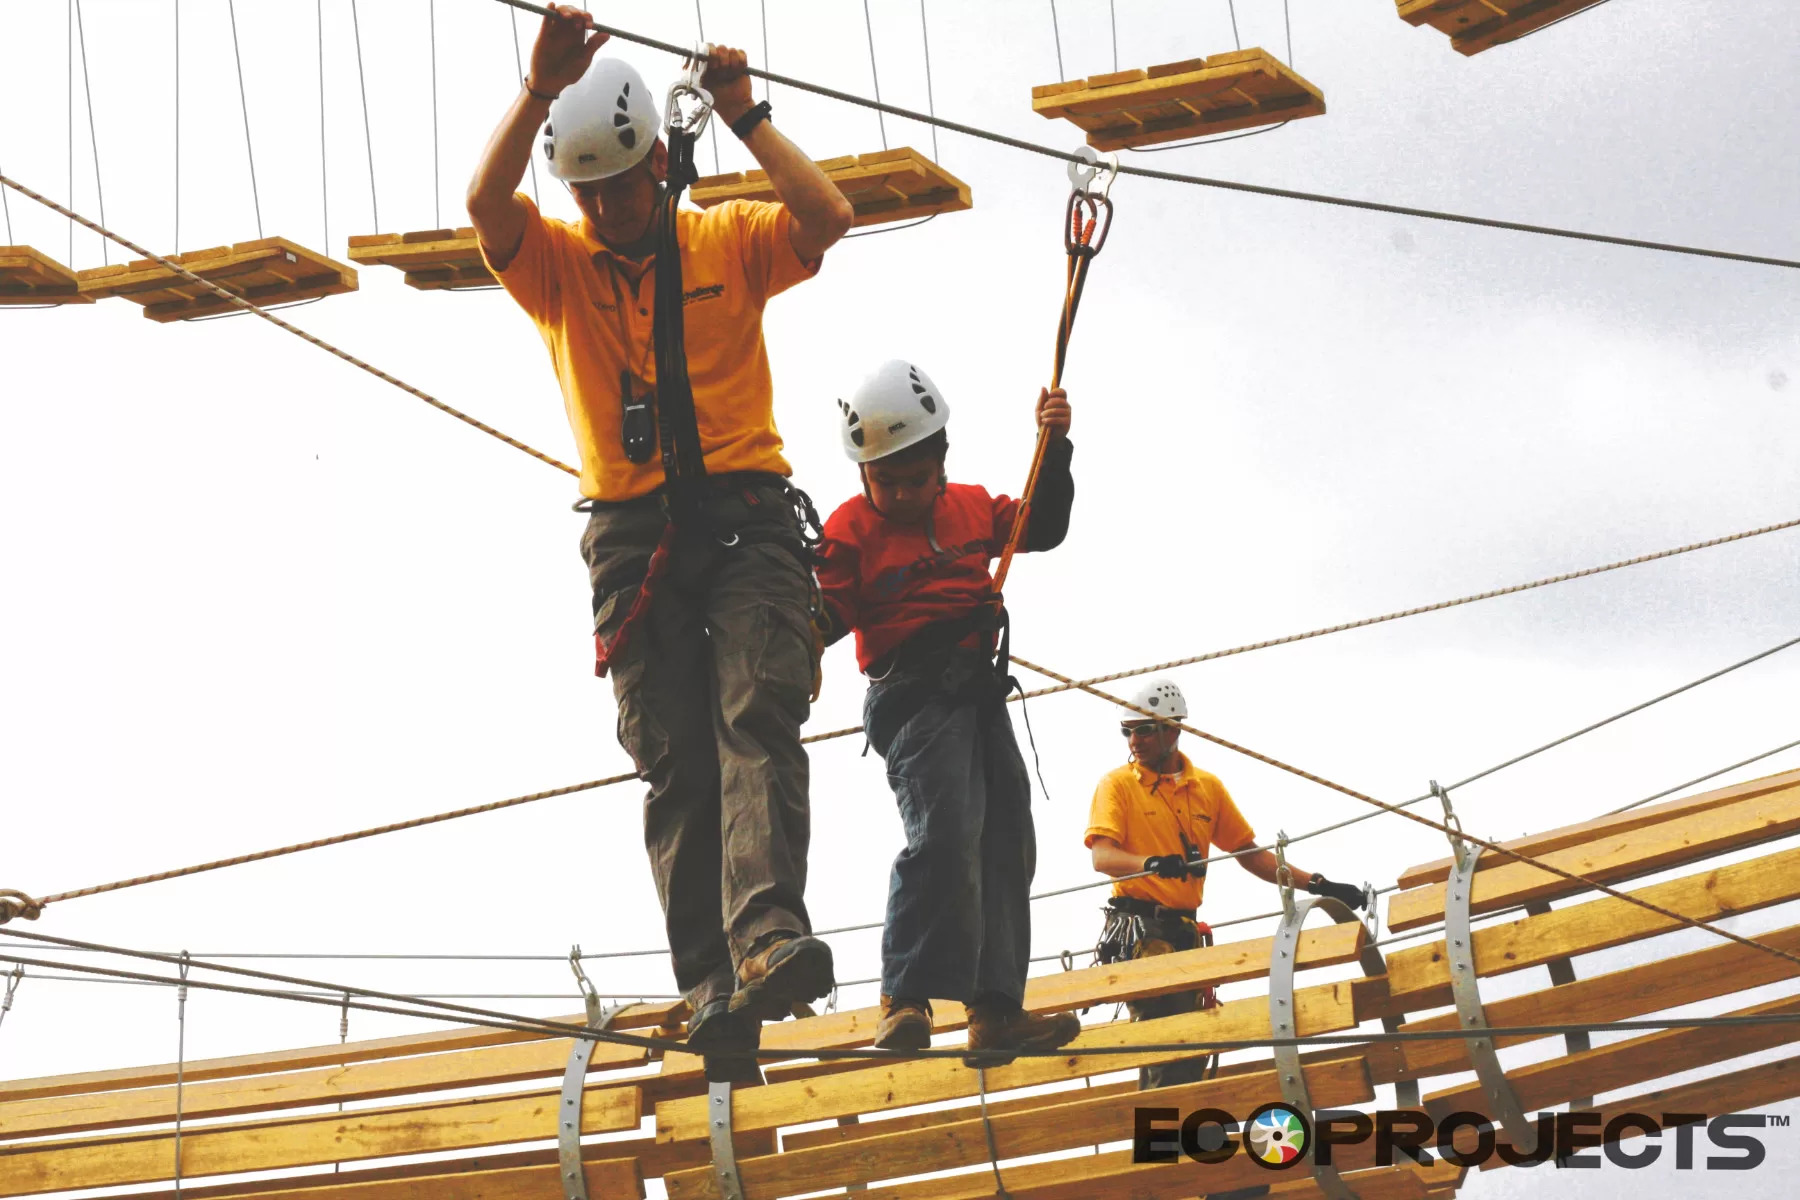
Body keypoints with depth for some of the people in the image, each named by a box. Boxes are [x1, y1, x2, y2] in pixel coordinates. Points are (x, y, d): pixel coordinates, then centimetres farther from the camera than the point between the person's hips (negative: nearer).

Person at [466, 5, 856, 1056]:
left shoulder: (727, 243, 9)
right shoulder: (554, 263, 10)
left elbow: (829, 218, -10)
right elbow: (486, 203, -11)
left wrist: (745, 118, -11)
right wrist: (541, 88, -22)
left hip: (747, 512, -1)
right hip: (633, 533, 1)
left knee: (758, 715, -20)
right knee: (674, 758, -5)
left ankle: (771, 935, -36)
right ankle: (714, 988, -9)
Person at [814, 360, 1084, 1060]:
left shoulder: (972, 508, 15)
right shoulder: (852, 532, -3)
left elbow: (1043, 529, 24)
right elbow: (827, 620, -5)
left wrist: (1054, 448, 13)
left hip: (979, 691, 8)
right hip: (915, 695, -8)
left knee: (1006, 844, 3)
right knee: (945, 832, -25)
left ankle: (996, 1011, 4)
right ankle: (906, 1001, -25)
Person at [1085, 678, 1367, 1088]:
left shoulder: (1208, 788, 14)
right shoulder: (1118, 785, 1)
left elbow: (1249, 854, 18)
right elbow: (1102, 856, -13)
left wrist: (1314, 884, 9)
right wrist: (1152, 864, -33)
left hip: (1187, 931, 5)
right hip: (1139, 928, -5)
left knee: (1194, 1052, 1)